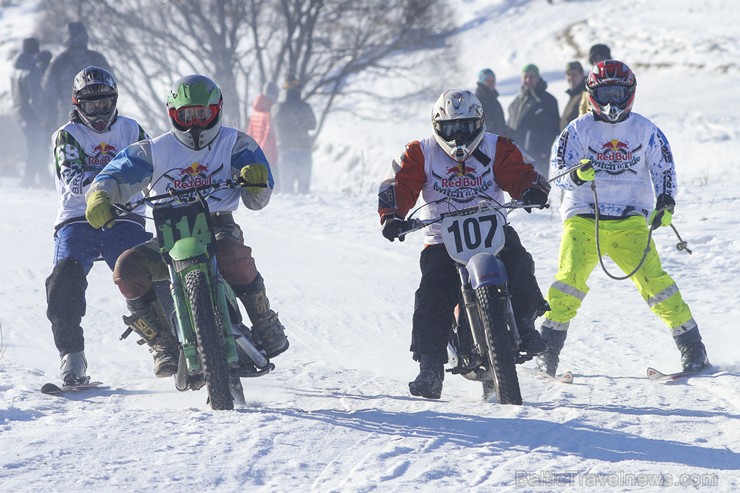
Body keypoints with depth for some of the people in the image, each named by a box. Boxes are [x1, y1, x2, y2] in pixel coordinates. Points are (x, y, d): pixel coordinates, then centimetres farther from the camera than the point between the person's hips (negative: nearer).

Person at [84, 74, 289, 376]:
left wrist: (256, 181, -27)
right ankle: (164, 344, -11)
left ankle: (266, 327, -20)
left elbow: (256, 201, -1)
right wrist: (100, 196, -30)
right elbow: (118, 175, -6)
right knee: (128, 268, -25)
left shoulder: (234, 144, 7)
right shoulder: (154, 151, 8)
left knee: (232, 254, -38)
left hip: (217, 227, -2)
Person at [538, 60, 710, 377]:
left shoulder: (644, 130, 6)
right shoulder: (578, 130, 1)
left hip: (629, 219, 1)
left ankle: (691, 346, -6)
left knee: (652, 277, -13)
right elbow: (559, 172, -2)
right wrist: (577, 174, -24)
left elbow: (663, 168, 13)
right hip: (584, 217, -1)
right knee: (571, 277, -19)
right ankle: (548, 348, -9)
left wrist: (665, 203, -3)